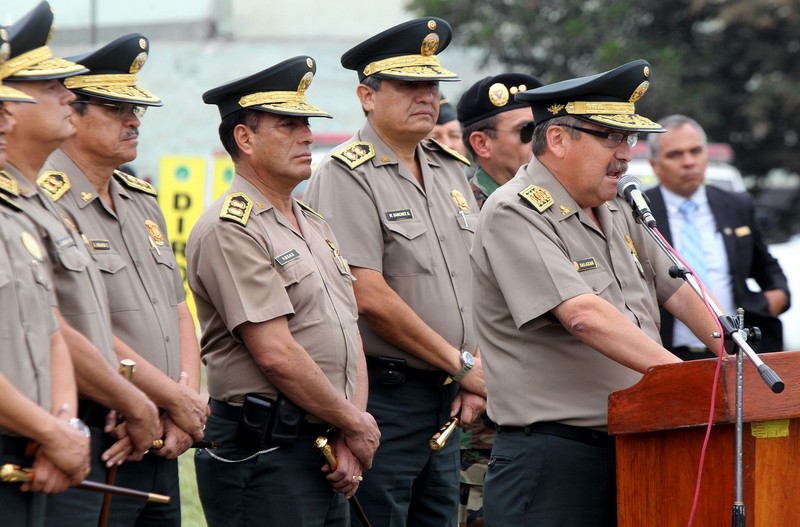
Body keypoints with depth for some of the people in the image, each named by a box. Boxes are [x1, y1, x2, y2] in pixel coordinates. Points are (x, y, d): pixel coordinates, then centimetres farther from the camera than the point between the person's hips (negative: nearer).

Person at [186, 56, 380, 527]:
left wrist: (351, 438, -1)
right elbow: (276, 354, -17)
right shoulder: (230, 229, -12)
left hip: (328, 452, 9)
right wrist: (356, 425, -8)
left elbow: (351, 337, 13)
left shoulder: (315, 226, 17)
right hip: (263, 454, -8)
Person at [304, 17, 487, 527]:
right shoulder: (346, 176, -10)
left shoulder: (451, 169, 14)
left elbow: (475, 278, 16)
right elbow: (371, 298, -17)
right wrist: (461, 366, -11)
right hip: (380, 394, -7)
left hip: (446, 399, 8)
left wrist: (478, 369, 0)